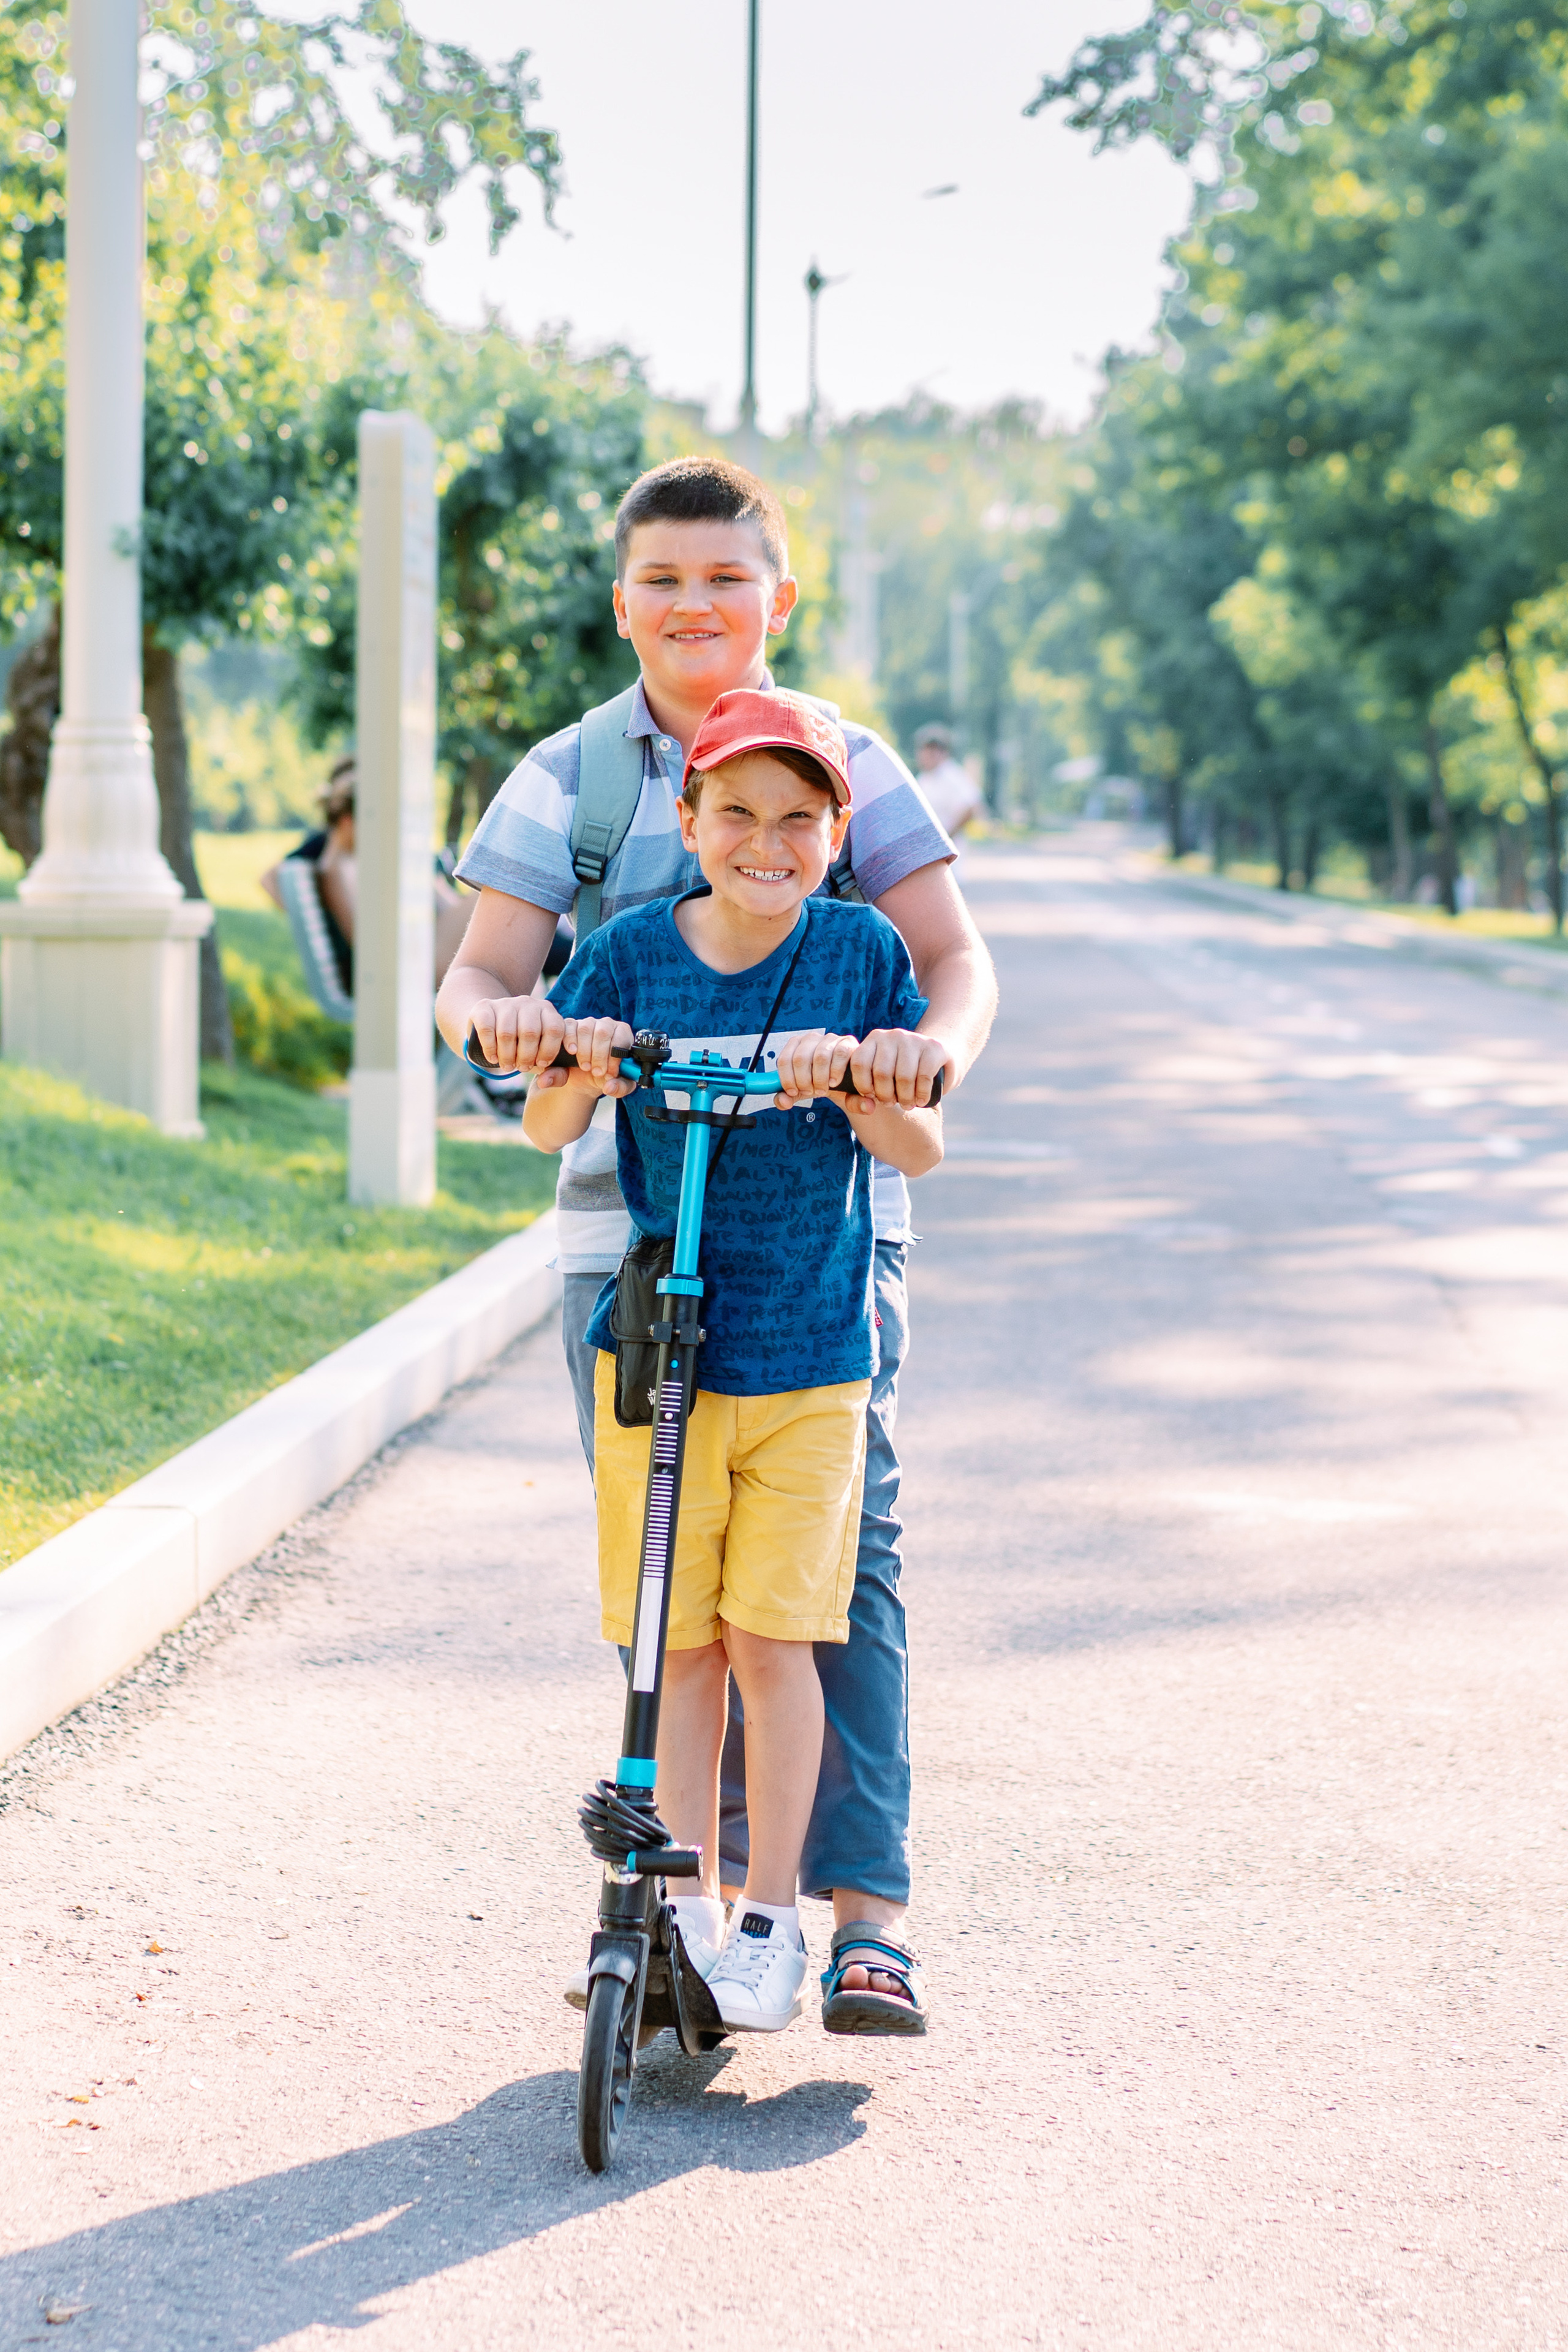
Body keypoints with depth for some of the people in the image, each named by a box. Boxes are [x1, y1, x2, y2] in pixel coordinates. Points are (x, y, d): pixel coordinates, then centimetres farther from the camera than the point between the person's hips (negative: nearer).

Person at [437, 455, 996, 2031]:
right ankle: (697, 1873, 19)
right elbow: (481, 966, 2)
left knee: (842, 1550, -8)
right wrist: (491, 1011, -23)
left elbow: (953, 955, -1)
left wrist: (939, 1040, -25)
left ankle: (869, 1915, -8)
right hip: (629, 1223, 2)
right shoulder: (565, 782, 8)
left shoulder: (849, 767, 5)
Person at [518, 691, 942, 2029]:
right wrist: (582, 1074, -20)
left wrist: (847, 1076, -21)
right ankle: (688, 1907, 18)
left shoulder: (862, 952, -2)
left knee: (772, 1635, -3)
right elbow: (548, 1132, 2)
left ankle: (773, 1918, 11)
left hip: (810, 1357, -1)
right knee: (681, 1641, 6)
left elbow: (921, 1148, -1)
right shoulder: (633, 953, -1)